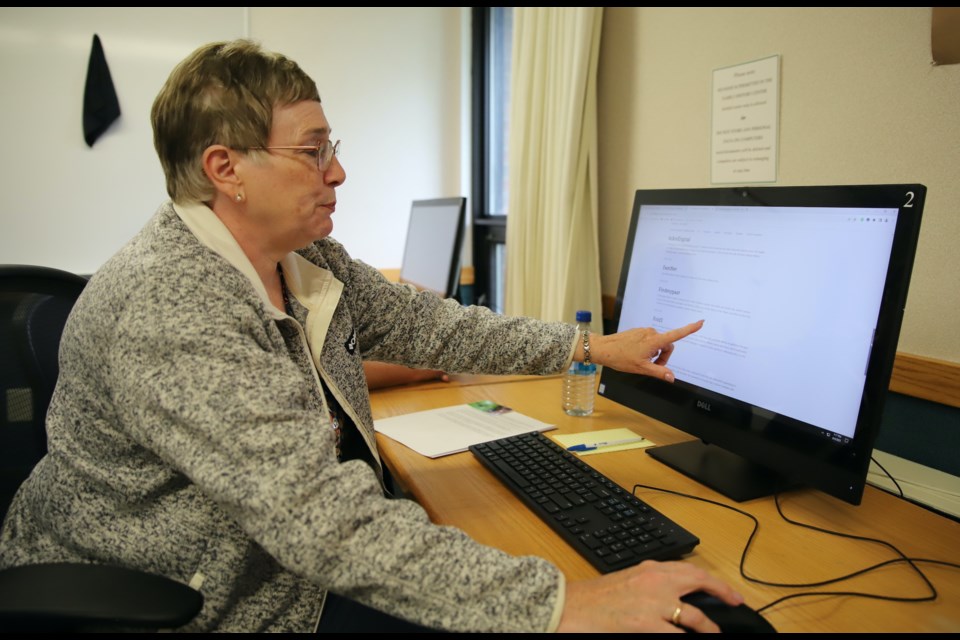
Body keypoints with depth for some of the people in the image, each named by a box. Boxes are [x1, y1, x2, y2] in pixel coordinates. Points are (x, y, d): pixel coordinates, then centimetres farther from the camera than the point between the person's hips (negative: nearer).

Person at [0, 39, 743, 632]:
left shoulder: (308, 258, -1)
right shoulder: (168, 311, -30)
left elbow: (428, 325, 6)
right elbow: (325, 519, -37)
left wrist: (588, 346, 3)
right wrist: (561, 604, -38)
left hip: (290, 556, 8)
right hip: (183, 608, -7)